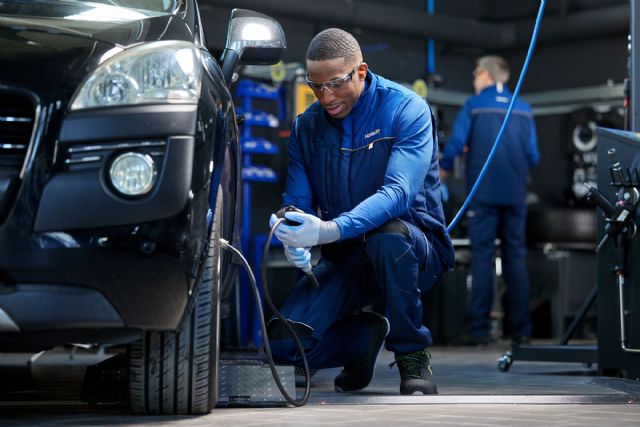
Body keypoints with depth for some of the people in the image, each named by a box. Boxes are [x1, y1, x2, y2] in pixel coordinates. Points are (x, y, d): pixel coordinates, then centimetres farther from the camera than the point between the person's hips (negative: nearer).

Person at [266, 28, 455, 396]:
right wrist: (294, 240, -24)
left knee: (387, 236, -41)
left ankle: (413, 355, -17)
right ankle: (365, 336, 15)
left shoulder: (406, 109, -14)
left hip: (411, 247, -4)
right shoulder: (307, 125, 3)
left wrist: (330, 230, -43)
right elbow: (297, 200, 3)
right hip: (344, 259, 4)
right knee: (284, 345, -17)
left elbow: (398, 193, -27)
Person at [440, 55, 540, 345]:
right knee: (515, 258, 7)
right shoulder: (524, 109, 8)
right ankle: (521, 329, 5)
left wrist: (443, 169, 11)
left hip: (483, 193, -3)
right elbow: (533, 156, 5)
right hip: (515, 194, 3)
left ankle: (479, 330, -5)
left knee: (482, 258, -1)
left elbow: (455, 144, -7)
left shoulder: (474, 105, -1)